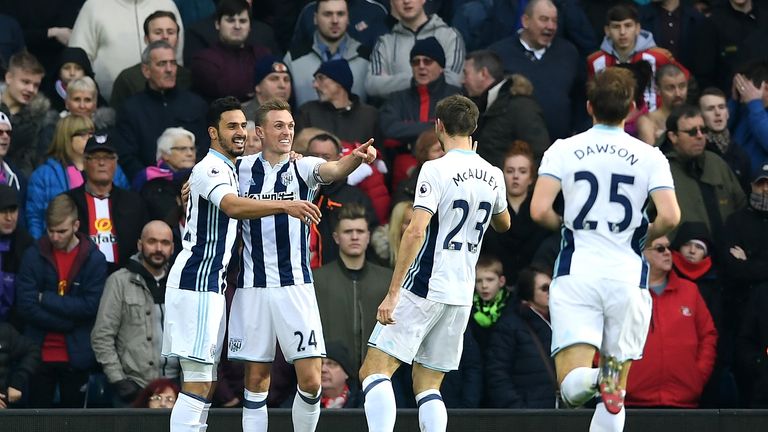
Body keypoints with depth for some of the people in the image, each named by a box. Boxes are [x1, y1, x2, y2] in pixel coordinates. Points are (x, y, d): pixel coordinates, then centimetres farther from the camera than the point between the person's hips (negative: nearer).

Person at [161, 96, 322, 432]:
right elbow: (234, 206, -31)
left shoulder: (228, 170, 20)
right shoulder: (209, 169, -12)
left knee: (205, 385, 9)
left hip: (210, 286, 10)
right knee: (198, 383, -16)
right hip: (196, 282, -10)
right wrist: (285, 206, -44)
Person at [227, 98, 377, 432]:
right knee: (256, 380, 5)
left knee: (310, 380, -7)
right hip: (253, 288, 1)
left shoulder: (303, 167, -1)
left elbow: (333, 169, -23)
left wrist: (357, 158, -45)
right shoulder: (242, 169, 5)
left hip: (295, 286, -1)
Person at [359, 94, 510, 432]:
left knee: (374, 370, -7)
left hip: (423, 289, -7)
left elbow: (416, 231, -20)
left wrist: (393, 293, -19)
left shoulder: (436, 170, -11)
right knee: (427, 385, 13)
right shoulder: (492, 176, 9)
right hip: (462, 296, 7)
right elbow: (503, 224, 30)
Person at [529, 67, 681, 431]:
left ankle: (588, 377, -39)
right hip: (627, 274, 1)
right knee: (615, 394, 11)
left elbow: (539, 211, -7)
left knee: (572, 388, -7)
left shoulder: (563, 150, 2)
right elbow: (670, 216, -9)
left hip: (576, 274, -1)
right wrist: (646, 235, 13)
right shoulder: (650, 156, 2)